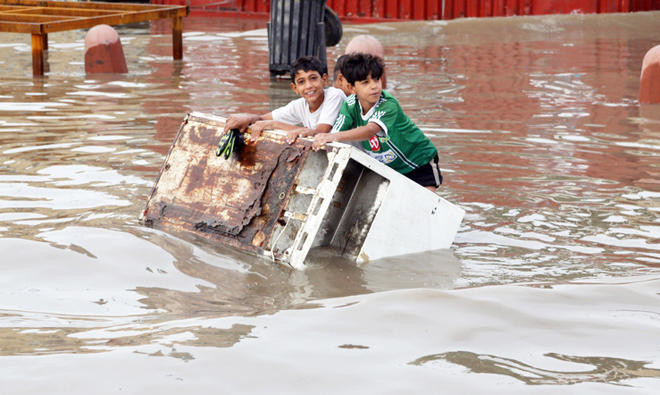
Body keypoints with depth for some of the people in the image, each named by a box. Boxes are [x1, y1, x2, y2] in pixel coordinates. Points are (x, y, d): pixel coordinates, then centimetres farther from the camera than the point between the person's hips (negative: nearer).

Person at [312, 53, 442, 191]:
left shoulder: (389, 104, -30)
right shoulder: (350, 106, -13)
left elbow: (370, 131, -47)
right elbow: (335, 132, -21)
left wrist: (336, 137, -61)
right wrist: (320, 139, -45)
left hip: (420, 163, -5)